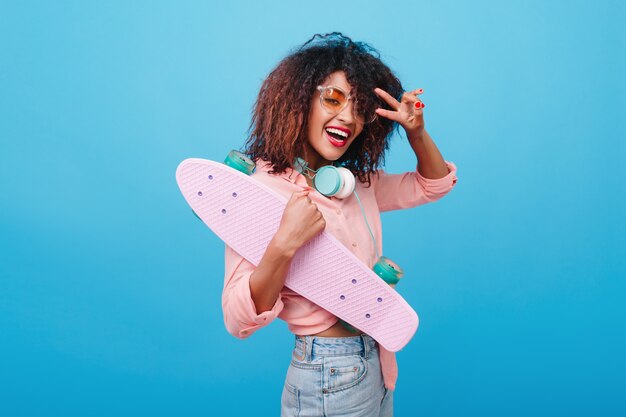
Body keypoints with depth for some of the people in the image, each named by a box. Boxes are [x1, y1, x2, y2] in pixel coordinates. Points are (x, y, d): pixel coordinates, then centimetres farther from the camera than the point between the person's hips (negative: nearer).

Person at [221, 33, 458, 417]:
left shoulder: (359, 183, 2)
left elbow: (435, 184, 13)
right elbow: (240, 321, -20)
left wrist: (416, 132, -5)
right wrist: (284, 246, -35)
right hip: (326, 382, -6)